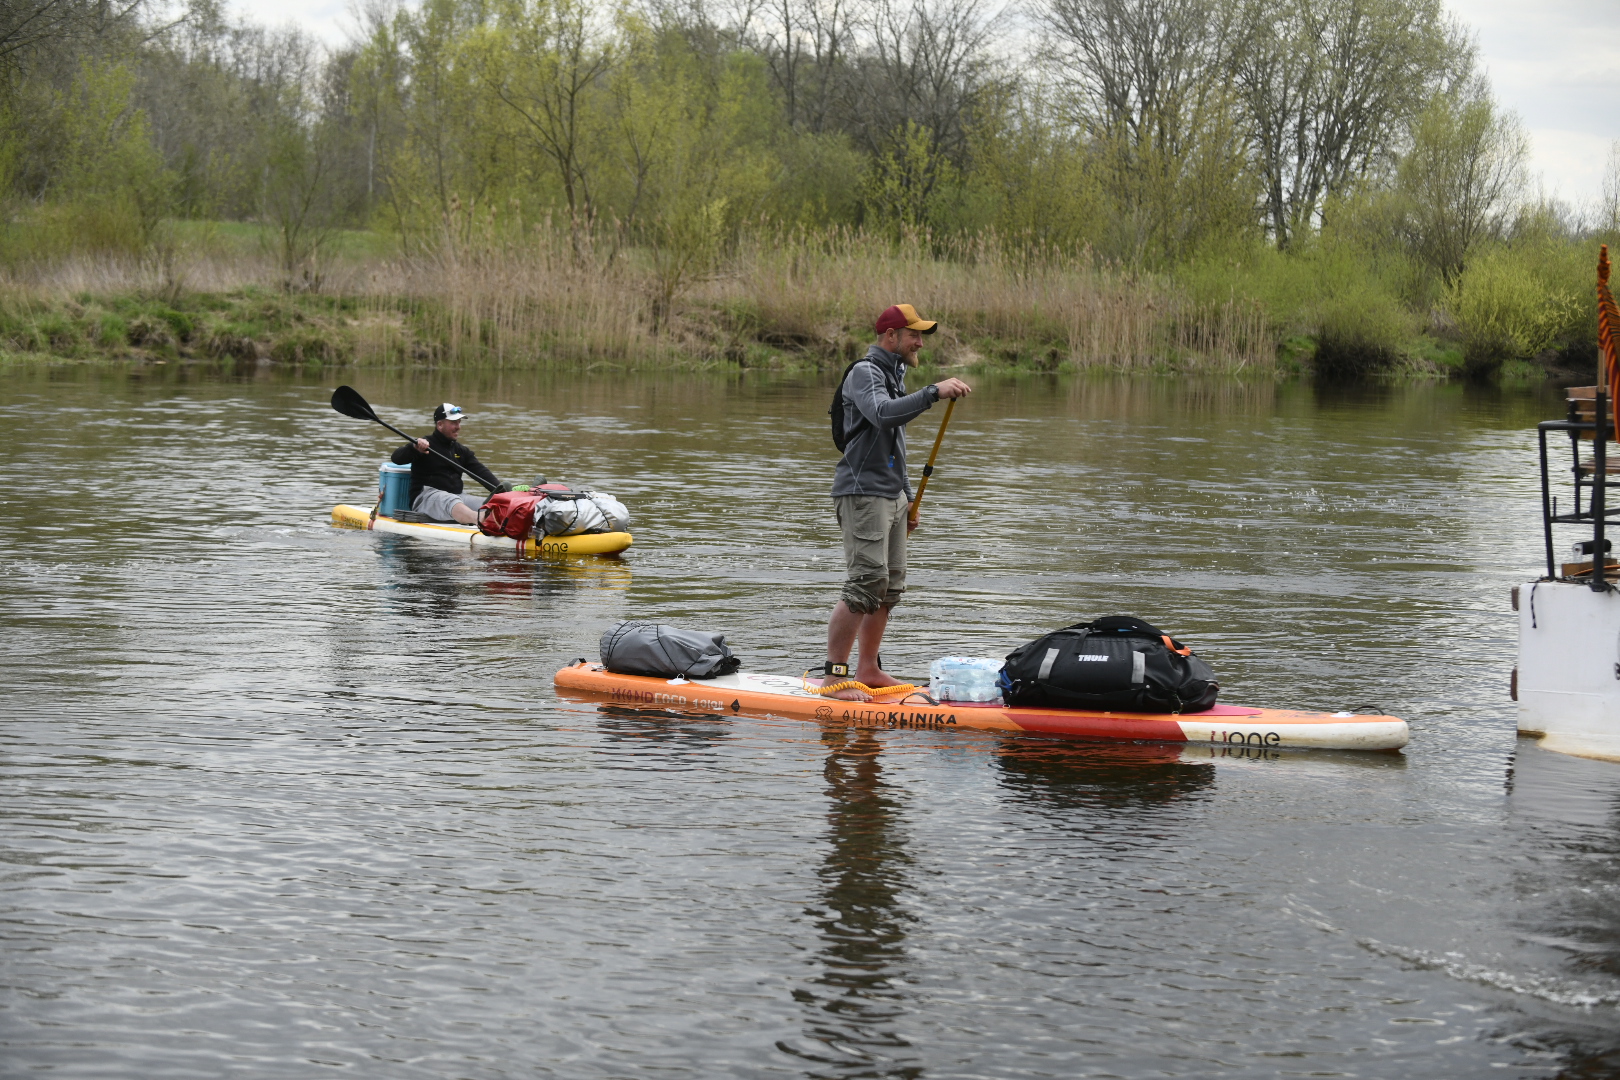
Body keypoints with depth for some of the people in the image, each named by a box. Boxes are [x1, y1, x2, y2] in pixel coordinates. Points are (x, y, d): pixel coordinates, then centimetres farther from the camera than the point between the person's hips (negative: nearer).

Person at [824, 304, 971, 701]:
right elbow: (882, 414, -31)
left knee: (891, 587, 9)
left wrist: (907, 496, 23)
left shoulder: (893, 375, 21)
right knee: (867, 583, -16)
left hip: (891, 495, 10)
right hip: (862, 493, -10)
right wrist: (934, 392, -35)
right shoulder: (865, 372, -10)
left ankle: (868, 669, 17)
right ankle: (833, 674, -13)